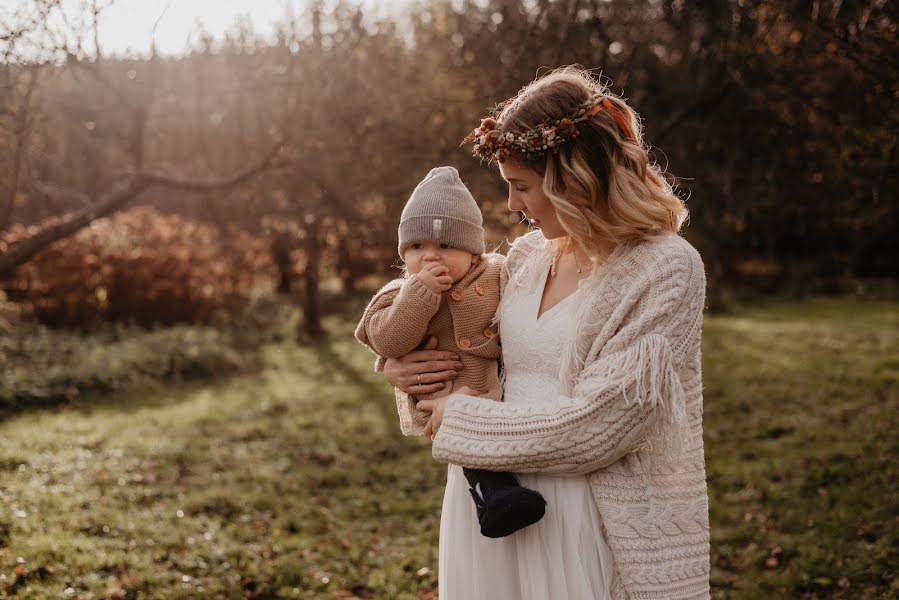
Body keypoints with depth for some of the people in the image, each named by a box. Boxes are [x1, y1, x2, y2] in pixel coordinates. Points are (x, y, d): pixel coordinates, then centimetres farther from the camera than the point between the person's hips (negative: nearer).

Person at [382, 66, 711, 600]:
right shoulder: (529, 254, 5)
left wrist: (459, 422, -12)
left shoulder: (666, 270, -14)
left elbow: (595, 426, -20)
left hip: (588, 526, -6)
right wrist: (404, 366, 0)